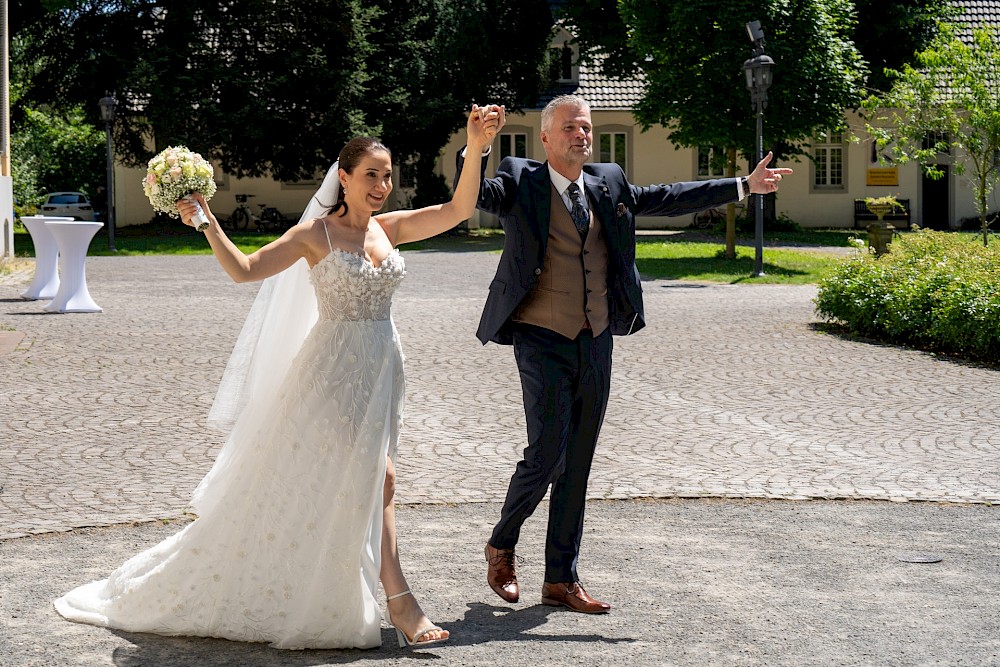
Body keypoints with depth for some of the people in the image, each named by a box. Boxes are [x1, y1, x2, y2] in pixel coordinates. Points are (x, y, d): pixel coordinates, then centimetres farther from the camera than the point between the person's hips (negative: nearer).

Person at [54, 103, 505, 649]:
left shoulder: (388, 229, 7)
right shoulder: (316, 233, -8)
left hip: (381, 367, 7)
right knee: (374, 475, -13)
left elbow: (457, 211, 2)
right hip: (336, 365, -6)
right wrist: (207, 223, -22)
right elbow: (244, 270, -12)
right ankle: (400, 603, -8)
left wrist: (475, 149, -8)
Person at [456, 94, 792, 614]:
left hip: (596, 342, 5)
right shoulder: (520, 182, -3)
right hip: (543, 340, -5)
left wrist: (745, 185, 21)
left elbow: (667, 198, 20)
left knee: (577, 464, 8)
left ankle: (562, 580, 16)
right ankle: (501, 546, 16)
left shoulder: (608, 183, 12)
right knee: (546, 454, -11)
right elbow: (476, 196, -20)